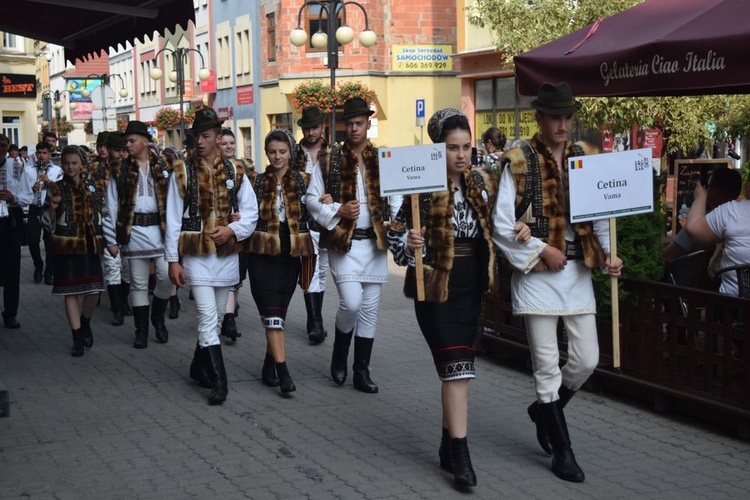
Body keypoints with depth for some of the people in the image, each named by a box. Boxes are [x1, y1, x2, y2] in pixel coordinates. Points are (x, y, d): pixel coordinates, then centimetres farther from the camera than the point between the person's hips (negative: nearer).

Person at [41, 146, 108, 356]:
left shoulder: (92, 187, 8)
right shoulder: (56, 188, -1)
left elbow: (102, 214, 20)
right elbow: (49, 223, -2)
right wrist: (52, 208, -21)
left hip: (90, 246, 2)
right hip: (67, 246, -2)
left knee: (94, 290, 0)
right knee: (70, 292, 0)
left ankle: (85, 324, 29)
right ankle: (78, 339, 8)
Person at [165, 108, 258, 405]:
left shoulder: (234, 171, 5)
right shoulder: (182, 172, -1)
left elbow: (251, 212, 8)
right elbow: (173, 219, -2)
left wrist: (232, 229, -11)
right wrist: (173, 260, -5)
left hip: (227, 254, 3)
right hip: (196, 255, -3)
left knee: (213, 318, 14)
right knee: (208, 318, -11)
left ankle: (199, 368, 33)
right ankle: (218, 382, -9)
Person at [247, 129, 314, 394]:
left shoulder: (301, 181, 4)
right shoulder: (259, 182, 4)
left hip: (291, 255, 1)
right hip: (263, 254, -1)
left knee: (277, 311, 9)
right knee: (272, 312, -10)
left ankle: (269, 365, 24)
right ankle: (282, 371, -12)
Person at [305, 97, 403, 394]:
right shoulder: (330, 161, 1)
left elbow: (396, 197, 10)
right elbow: (311, 198, 3)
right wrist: (338, 211, -11)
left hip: (375, 243, 3)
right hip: (343, 242, -3)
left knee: (369, 308, 6)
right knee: (351, 302, -16)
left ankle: (361, 372, 17)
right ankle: (339, 353, 13)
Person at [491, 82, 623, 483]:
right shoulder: (518, 163, -5)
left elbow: (599, 216, 9)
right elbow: (502, 227, -8)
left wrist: (607, 254, -6)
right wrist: (542, 250, -13)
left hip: (577, 273, 4)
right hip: (537, 276, -4)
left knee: (587, 360, 6)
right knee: (548, 366, 1)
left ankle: (544, 409, 35)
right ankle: (561, 450, 15)